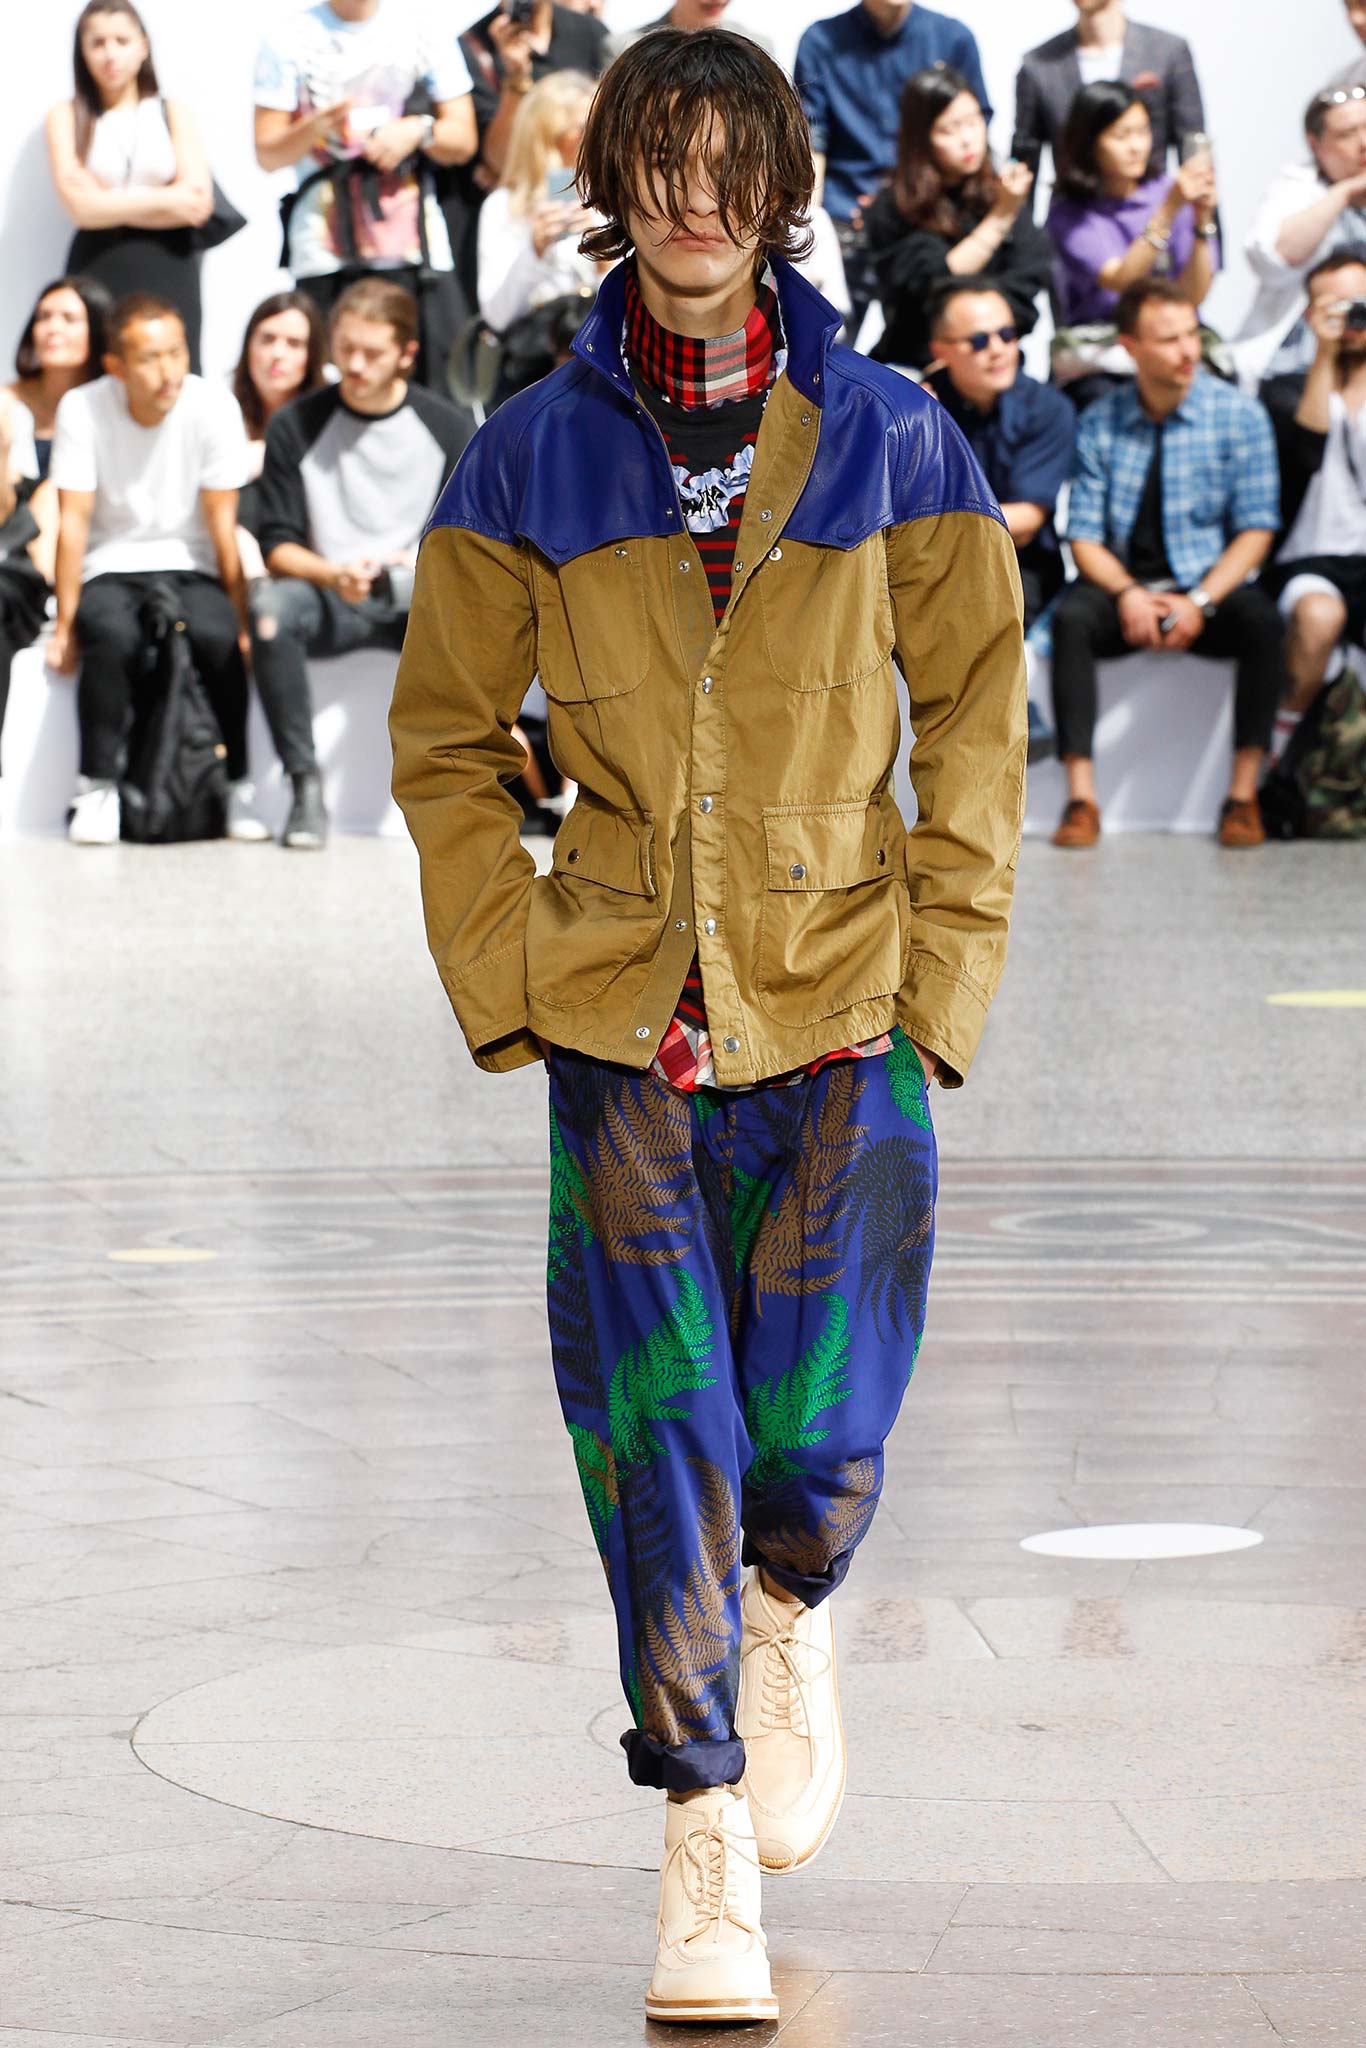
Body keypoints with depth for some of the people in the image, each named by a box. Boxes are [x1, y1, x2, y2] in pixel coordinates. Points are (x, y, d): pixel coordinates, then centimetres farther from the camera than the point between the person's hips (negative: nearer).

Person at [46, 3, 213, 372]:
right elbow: (82, 207, -7)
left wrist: (110, 204, -4)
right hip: (99, 269, -1)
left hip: (169, 268, 1)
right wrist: (164, 200, -4)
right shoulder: (67, 117, 6)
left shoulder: (173, 113, 9)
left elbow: (199, 203, -4)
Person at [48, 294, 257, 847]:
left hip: (189, 568, 1)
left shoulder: (213, 407, -11)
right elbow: (74, 521, -10)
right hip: (110, 569, 0)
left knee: (217, 635, -32)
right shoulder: (83, 409, -11)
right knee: (113, 635, -34)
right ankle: (98, 789, -21)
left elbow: (222, 524, -7)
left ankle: (236, 788, -17)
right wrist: (65, 625, -12)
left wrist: (241, 618, -9)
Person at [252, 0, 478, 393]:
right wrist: (315, 128, -16)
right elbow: (267, 154, 3)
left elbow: (462, 139, 12)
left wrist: (419, 130, -9)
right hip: (325, 255, -1)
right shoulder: (290, 35, 6)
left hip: (417, 252, 1)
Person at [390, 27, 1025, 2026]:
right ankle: (705, 1840, 9)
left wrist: (941, 971, -1)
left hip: (843, 1023, 0)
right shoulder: (532, 456, 3)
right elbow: (445, 741, 9)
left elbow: (979, 712, 6)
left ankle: (789, 1614, 37)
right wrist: (506, 983, 0)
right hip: (622, 1027, 0)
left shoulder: (889, 438, 2)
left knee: (818, 1441, 1)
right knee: (659, 1447, -3)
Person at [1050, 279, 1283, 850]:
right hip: (1123, 584, 1)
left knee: (1262, 621, -32)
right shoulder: (1100, 422, 3)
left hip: (1209, 587, -1)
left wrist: (1200, 601, -18)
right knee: (1071, 617, -31)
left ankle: (1243, 794, -25)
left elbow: (1256, 530, -3)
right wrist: (1128, 594, -19)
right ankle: (1081, 798, -30)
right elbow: (1084, 535, 2)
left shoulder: (1239, 414, -1)